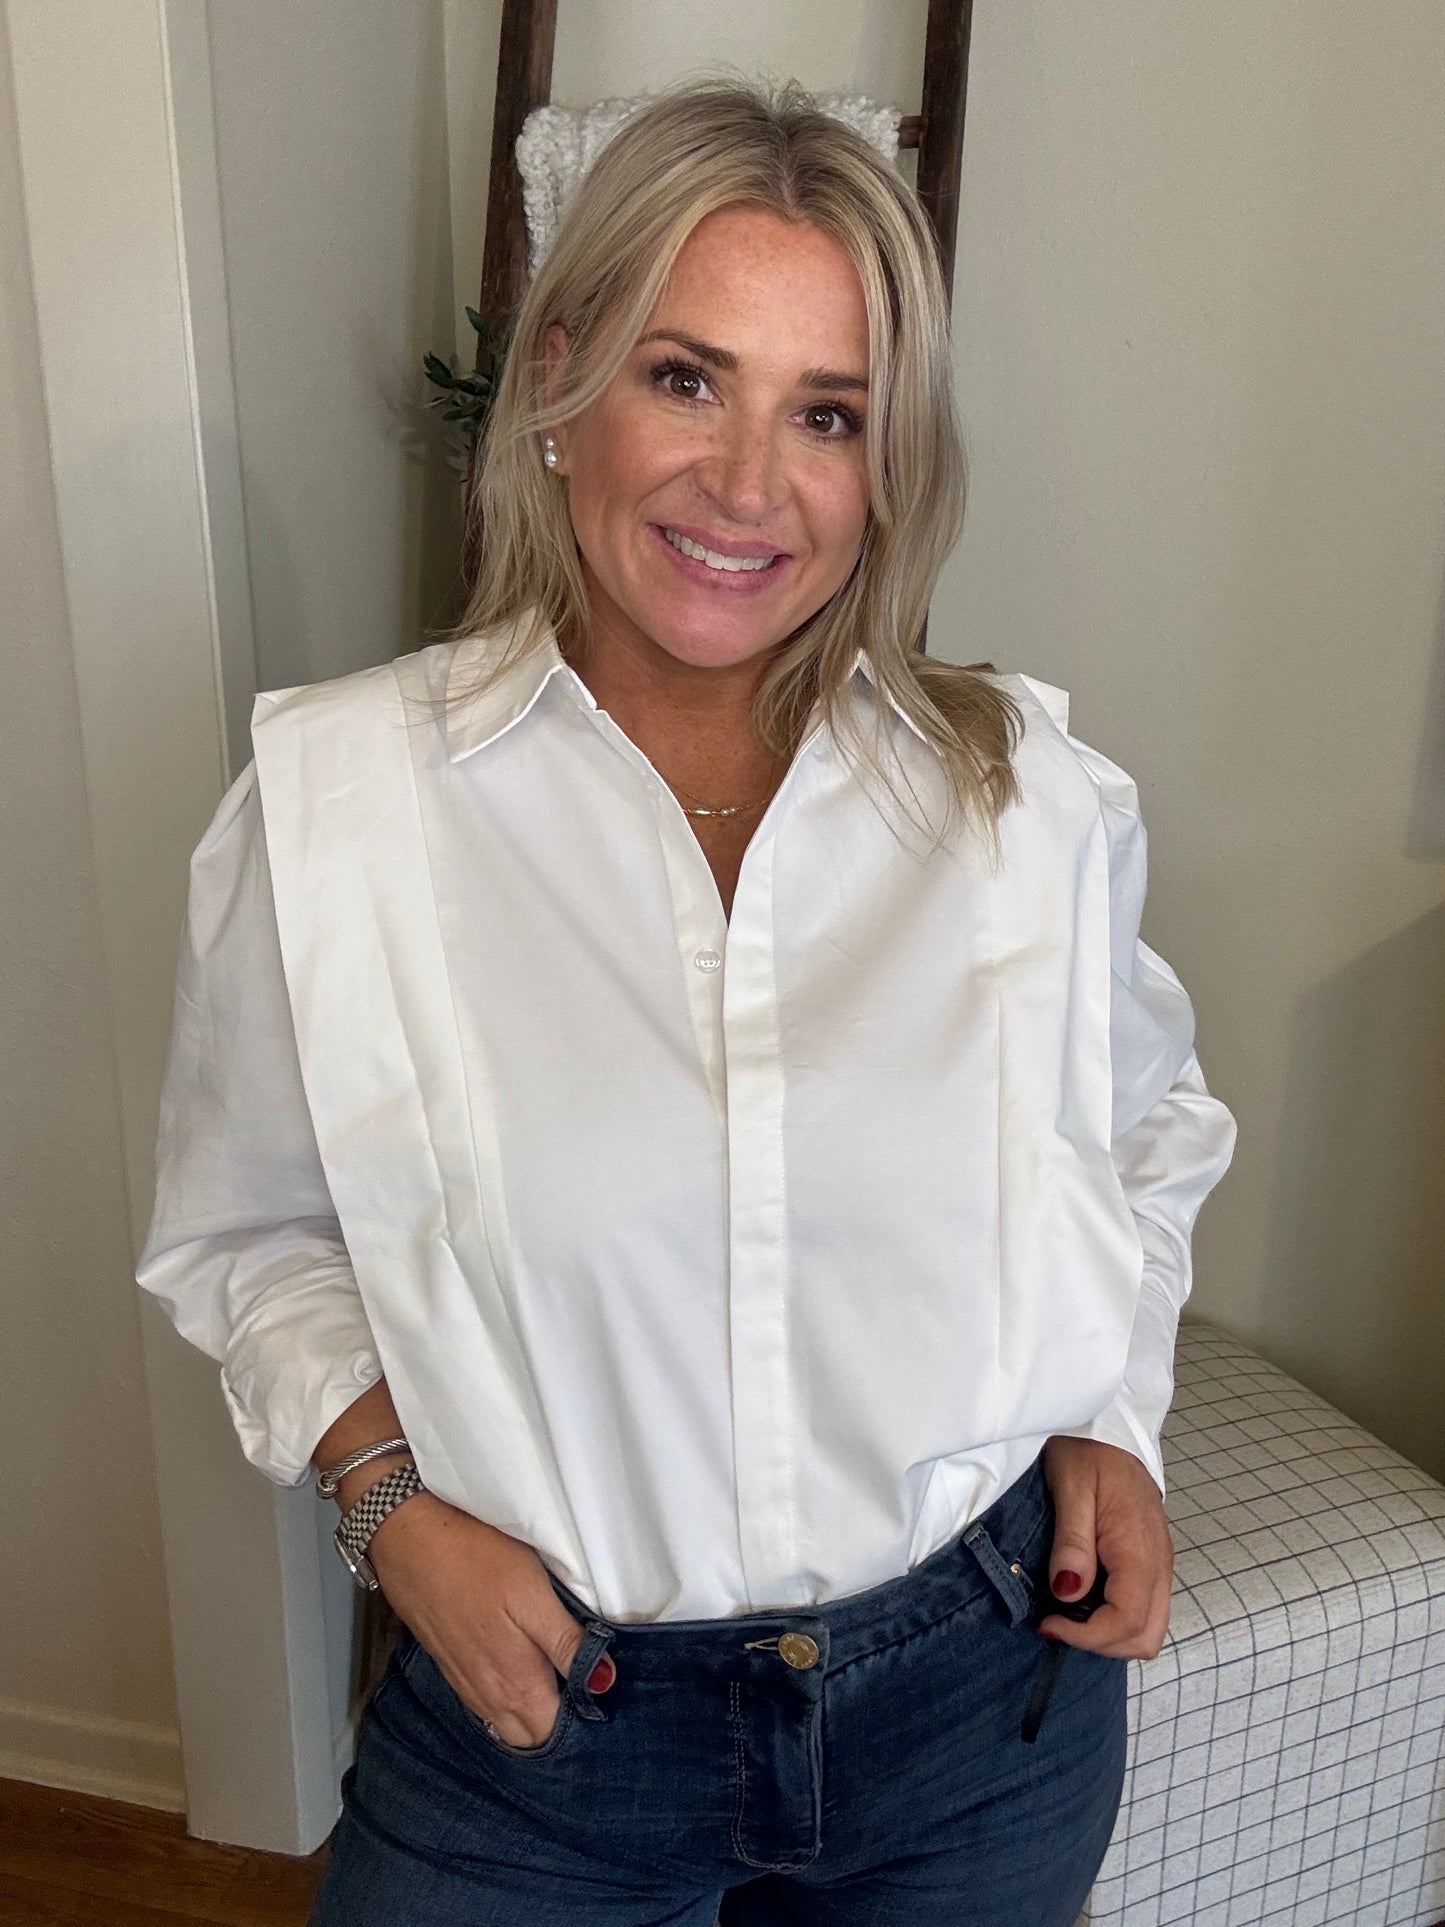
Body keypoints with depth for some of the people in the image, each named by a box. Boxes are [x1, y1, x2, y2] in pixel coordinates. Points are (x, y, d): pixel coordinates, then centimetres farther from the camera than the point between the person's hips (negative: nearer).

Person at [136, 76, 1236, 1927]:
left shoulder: (1030, 799, -9)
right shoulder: (334, 801, -13)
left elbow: (1151, 1135, 9)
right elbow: (251, 1232, 0)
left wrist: (1108, 1421, -3)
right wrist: (396, 1504, -12)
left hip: (986, 1704, 3)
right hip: (541, 1698, -1)